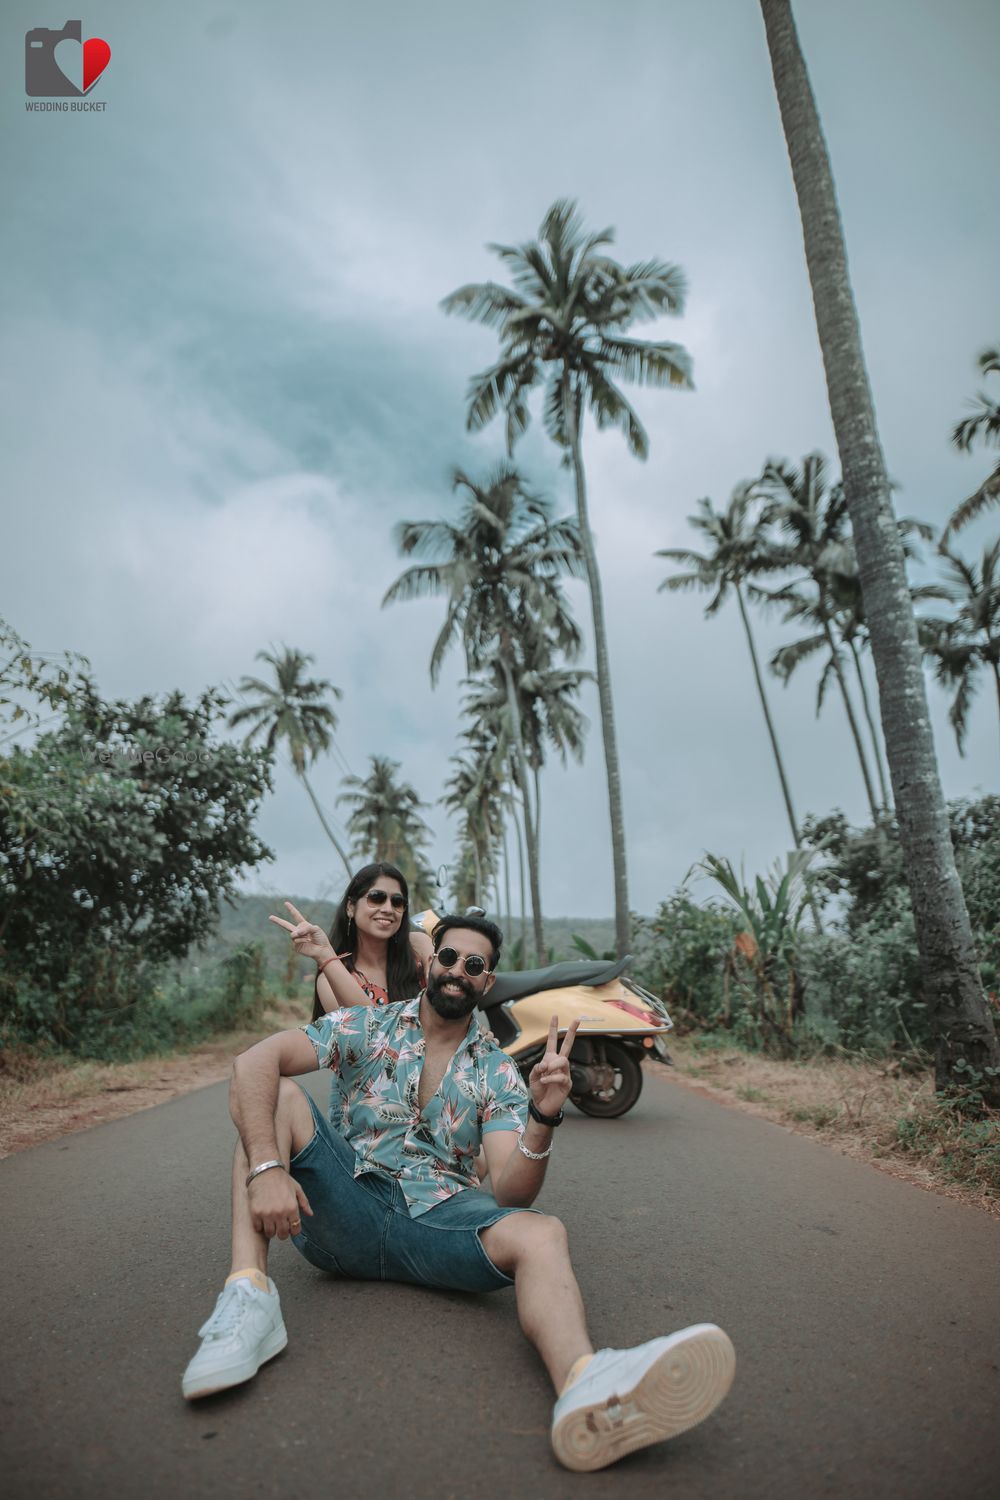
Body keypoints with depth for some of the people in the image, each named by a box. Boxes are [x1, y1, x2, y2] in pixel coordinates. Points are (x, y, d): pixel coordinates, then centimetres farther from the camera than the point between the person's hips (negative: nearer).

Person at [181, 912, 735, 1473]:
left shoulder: (497, 1073, 6)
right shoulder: (367, 1026, 3)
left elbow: (511, 1193, -5)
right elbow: (256, 1060, -11)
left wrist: (543, 1119, -25)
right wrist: (265, 1166, -27)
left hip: (438, 1217, 0)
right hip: (349, 1205, 0)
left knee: (541, 1233, -29)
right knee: (275, 1092, -20)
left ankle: (586, 1391, -59)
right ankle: (249, 1296, -31)